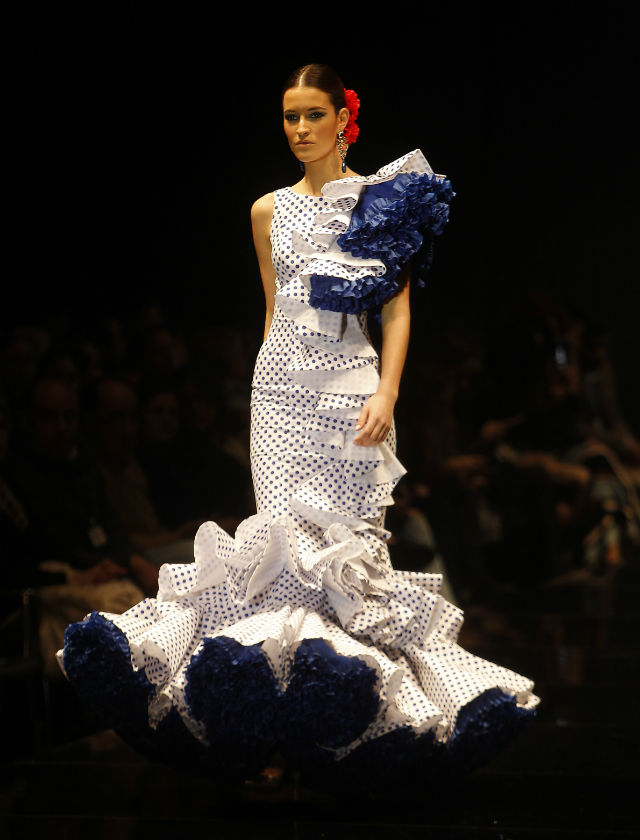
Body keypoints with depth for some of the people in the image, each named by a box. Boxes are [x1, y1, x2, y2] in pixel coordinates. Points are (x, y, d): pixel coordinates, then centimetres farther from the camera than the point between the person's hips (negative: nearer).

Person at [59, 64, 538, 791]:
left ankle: (353, 693, 2)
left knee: (343, 535, -7)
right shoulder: (269, 211, 13)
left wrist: (387, 391, -13)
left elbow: (398, 305, -2)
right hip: (281, 380, 3)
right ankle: (294, 700, 2)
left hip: (347, 383, -3)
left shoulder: (380, 200, 2)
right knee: (287, 533, -3)